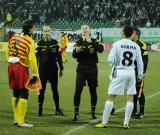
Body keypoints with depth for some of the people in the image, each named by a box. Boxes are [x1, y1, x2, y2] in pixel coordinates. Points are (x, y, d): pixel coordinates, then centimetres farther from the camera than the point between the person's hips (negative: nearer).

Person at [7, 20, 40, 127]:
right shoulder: (29, 41, -12)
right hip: (21, 67, -7)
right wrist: (36, 73, -11)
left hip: (11, 66, 7)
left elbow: (8, 52, 16)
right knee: (24, 94, -1)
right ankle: (21, 121, -3)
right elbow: (32, 58, -17)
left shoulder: (14, 37, 9)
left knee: (15, 93, 16)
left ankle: (16, 118, 23)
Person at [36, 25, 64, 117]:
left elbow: (59, 56, 7)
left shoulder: (55, 43, 4)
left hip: (53, 69, 2)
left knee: (55, 89, 6)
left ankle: (57, 109, 13)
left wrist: (61, 69, 5)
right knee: (42, 89, 3)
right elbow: (36, 57, 0)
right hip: (42, 70, -2)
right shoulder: (39, 43, -1)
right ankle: (40, 109, 8)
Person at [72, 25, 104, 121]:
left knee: (93, 91, 7)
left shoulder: (94, 41, 0)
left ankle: (93, 112, 22)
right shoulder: (78, 42, 3)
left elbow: (101, 49, -19)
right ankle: (76, 113, -7)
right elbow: (74, 55, -5)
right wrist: (76, 51, -27)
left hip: (92, 69, 0)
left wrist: (91, 42, -30)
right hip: (81, 69, 0)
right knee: (78, 90, -9)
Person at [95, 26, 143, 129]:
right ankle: (126, 123, 9)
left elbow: (110, 60, -10)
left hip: (119, 72, -2)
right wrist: (140, 74, 21)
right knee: (130, 97, 10)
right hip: (131, 72, 2)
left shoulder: (117, 44, -6)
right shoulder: (135, 46, 2)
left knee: (111, 97, 3)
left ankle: (104, 122, 5)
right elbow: (140, 62, 7)